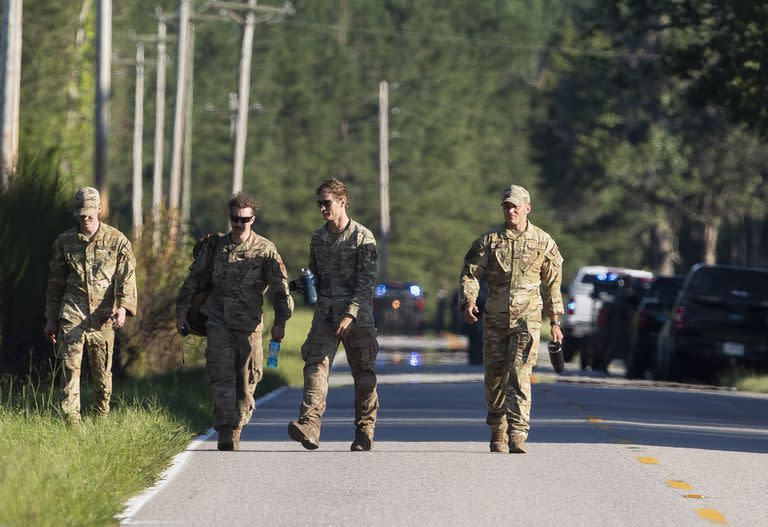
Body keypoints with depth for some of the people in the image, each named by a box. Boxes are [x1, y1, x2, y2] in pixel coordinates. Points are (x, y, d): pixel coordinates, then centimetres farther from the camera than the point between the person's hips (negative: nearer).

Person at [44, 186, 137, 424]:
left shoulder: (117, 240, 3)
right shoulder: (64, 242, 10)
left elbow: (126, 278, -4)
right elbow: (55, 283, 16)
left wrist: (123, 307, -20)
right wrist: (51, 319, 15)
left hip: (103, 318, -1)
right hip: (72, 315, 1)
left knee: (103, 372, 6)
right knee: (70, 367, -12)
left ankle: (101, 419, 22)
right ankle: (71, 421, -15)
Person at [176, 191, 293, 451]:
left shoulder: (265, 250, 1)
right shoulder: (215, 246, 7)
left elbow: (279, 287, -3)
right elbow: (193, 279, 15)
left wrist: (280, 321, -14)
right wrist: (182, 310, 10)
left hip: (249, 324, 0)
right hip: (218, 321, 0)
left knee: (246, 380, 3)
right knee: (222, 377, -14)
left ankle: (236, 429, 19)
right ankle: (225, 432, -21)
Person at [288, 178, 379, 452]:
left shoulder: (363, 237, -5)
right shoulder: (318, 238, 13)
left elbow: (366, 283, -11)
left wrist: (350, 315, -21)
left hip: (357, 316, -4)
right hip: (325, 314, 4)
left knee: (363, 373, 4)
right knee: (316, 365, -16)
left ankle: (364, 433, 14)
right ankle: (309, 425, -30)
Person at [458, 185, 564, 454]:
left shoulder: (543, 242, 5)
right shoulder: (489, 240, 4)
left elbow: (552, 284, 11)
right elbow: (470, 273, 0)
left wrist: (555, 322, 12)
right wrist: (467, 301, -19)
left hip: (527, 319, -2)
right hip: (495, 319, 2)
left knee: (519, 376, -15)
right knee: (494, 377, 7)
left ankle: (517, 434, -21)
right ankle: (498, 432, 21)